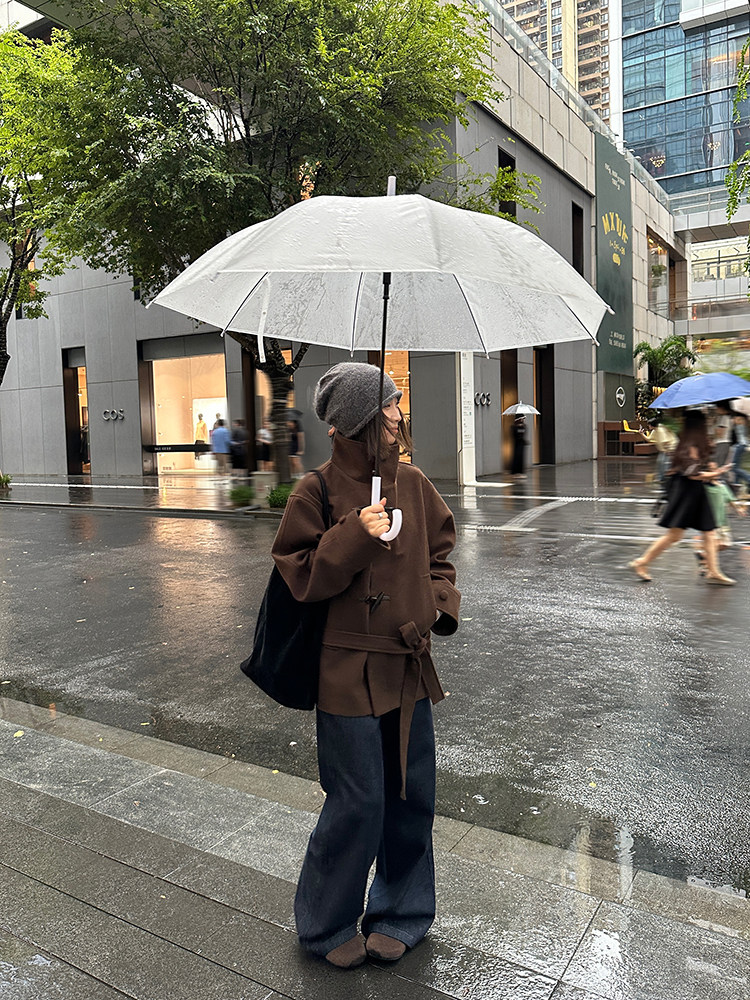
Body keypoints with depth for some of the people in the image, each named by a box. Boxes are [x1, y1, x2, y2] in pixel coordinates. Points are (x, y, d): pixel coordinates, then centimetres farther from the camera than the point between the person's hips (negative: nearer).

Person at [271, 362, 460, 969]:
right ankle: (327, 925, 31)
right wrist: (354, 536, -23)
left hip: (409, 665, 5)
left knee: (412, 795, 14)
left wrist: (441, 601, 0)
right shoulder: (317, 492, -9)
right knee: (358, 802, 4)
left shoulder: (412, 482, 5)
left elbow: (439, 550, 17)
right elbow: (302, 577, -11)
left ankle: (400, 913, 38)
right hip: (349, 669, -5)